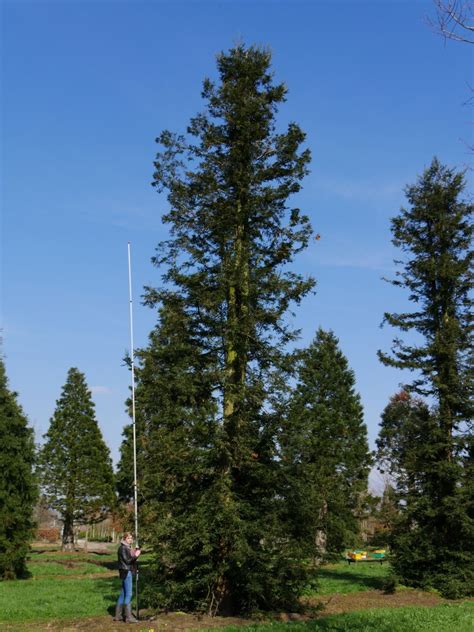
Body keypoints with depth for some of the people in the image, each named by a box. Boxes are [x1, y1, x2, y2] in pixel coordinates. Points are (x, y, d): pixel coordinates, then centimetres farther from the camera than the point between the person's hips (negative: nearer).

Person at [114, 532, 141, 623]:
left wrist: (135, 553, 6)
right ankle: (128, 617, -4)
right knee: (128, 594, -7)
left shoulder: (128, 547, 15)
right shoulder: (123, 548, -12)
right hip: (126, 572, -10)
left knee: (123, 594, 14)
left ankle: (118, 615, 20)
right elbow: (127, 561, -18)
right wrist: (135, 556, -26)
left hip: (129, 572, 10)